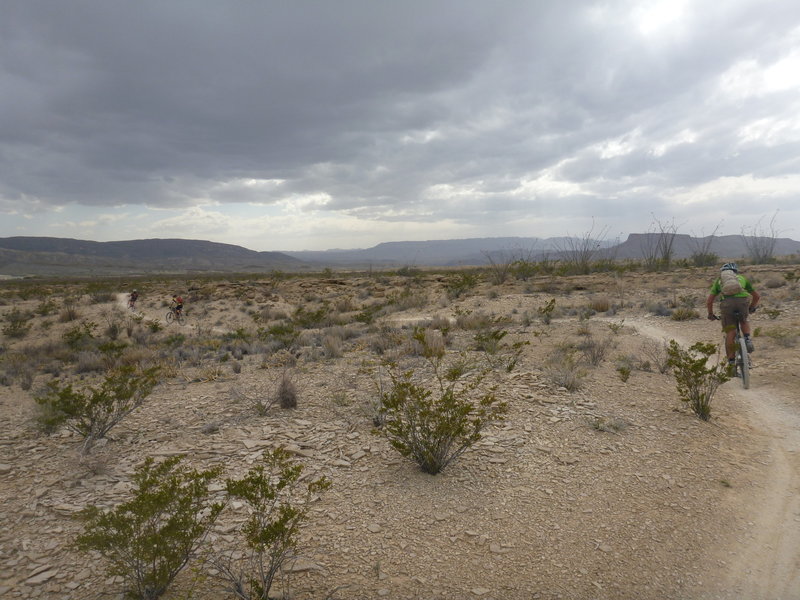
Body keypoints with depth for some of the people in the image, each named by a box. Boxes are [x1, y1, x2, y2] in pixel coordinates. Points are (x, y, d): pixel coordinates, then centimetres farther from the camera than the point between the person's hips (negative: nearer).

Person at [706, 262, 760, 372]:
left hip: (727, 302, -1)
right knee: (744, 321, 32)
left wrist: (711, 314, 39)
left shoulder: (719, 280, 31)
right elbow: (757, 296, 37)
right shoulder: (741, 278, 33)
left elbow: (709, 301, 25)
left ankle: (731, 362, 6)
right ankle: (747, 339, 6)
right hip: (743, 300, 1)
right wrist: (751, 308, 54)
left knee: (730, 333, 7)